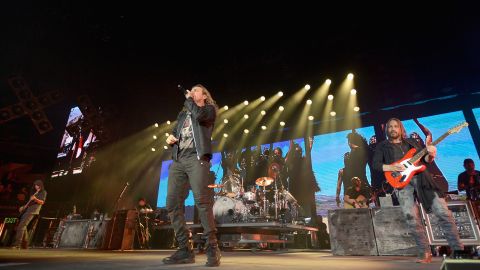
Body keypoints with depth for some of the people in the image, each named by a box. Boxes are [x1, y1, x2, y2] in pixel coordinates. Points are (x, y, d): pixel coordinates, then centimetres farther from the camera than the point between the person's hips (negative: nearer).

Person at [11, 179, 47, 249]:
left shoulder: (43, 192, 2)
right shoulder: (34, 192, 24)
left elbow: (42, 202, -8)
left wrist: (35, 199, -25)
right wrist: (23, 207, 13)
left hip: (33, 211, -8)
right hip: (27, 209, 8)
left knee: (21, 225, -18)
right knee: (23, 226, 5)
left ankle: (17, 244, -21)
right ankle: (25, 244, 13)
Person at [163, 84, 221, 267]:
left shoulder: (209, 109, 14)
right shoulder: (183, 113, 31)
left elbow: (199, 115, -9)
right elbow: (175, 131, 30)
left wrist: (188, 99, 8)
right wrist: (170, 137, 6)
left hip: (196, 158, -6)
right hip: (178, 159, 6)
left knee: (202, 202, -17)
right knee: (172, 204, -3)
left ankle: (212, 248, -8)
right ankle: (185, 249, 4)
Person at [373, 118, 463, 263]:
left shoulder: (411, 142, 20)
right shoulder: (382, 146, 13)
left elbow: (424, 159, 16)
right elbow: (375, 164, 3)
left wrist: (430, 155, -6)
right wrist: (391, 167, -14)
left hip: (421, 178, 2)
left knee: (443, 212, -4)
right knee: (412, 219, -8)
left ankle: (457, 249, 8)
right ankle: (425, 252, 7)